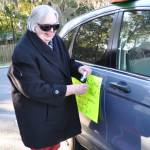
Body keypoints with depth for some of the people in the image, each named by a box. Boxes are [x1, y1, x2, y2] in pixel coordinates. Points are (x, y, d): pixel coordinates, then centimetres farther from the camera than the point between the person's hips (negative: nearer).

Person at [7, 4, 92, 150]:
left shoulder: (56, 40, -1)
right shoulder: (23, 52, -24)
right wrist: (71, 89, -25)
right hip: (38, 117, -7)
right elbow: (34, 89, -27)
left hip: (60, 108, 7)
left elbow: (67, 62, 14)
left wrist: (78, 68, -11)